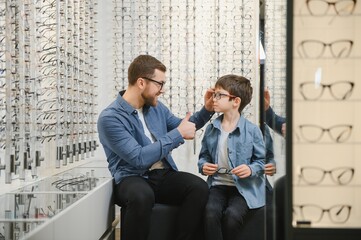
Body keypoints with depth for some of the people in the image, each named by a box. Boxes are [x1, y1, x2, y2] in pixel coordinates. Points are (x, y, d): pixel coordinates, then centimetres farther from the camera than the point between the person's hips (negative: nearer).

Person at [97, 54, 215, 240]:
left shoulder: (156, 107, 8)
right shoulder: (110, 118, -14)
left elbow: (180, 127, 26)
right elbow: (139, 158, -23)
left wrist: (207, 110, 9)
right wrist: (178, 134, -19)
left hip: (164, 175, 6)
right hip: (132, 178, -6)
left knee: (199, 187, -24)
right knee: (142, 196, -40)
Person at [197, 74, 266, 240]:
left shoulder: (252, 130, -5)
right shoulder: (211, 128, 8)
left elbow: (262, 160, 1)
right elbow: (204, 155, 20)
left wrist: (251, 169, -18)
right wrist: (203, 166, -1)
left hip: (243, 187, -3)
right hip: (217, 185, 3)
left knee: (232, 214, -31)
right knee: (211, 213, -29)